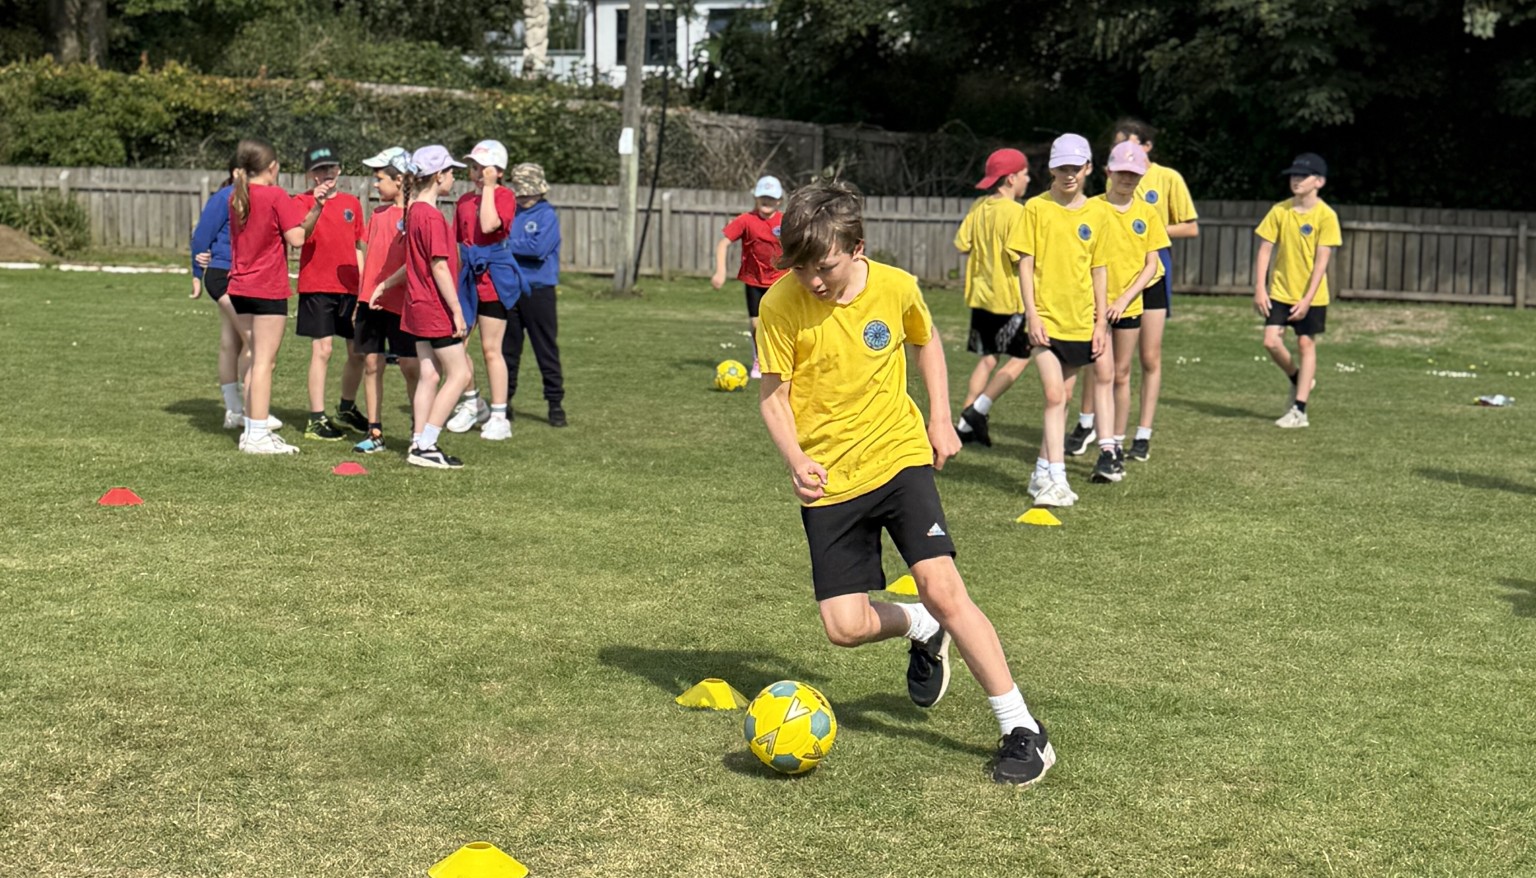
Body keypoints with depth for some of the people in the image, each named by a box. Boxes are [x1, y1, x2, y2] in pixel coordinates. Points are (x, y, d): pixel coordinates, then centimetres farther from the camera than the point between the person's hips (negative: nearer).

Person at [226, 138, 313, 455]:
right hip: (268, 289, -7)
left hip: (240, 288, 7)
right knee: (265, 362, -4)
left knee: (257, 361, 16)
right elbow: (296, 239, -16)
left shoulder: (236, 197, 11)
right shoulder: (276, 196, -11)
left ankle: (252, 430, 18)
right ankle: (258, 436, -4)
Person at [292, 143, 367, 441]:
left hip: (350, 287, 5)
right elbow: (300, 235, -22)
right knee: (321, 350, -7)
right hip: (316, 287, -5)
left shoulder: (352, 202, 9)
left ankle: (347, 409, 30)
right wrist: (317, 207, -36)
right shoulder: (303, 202, -3)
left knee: (358, 351, 9)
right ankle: (317, 419, -2)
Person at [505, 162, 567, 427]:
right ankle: (504, 401, 20)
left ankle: (555, 403, 5)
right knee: (507, 348, 11)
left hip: (538, 290, -5)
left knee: (546, 349, -1)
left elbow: (539, 247, -19)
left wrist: (507, 245, -12)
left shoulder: (547, 215, -5)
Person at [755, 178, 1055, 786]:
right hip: (829, 480, 1)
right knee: (845, 627, -4)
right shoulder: (781, 306, -13)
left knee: (942, 588, -16)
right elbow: (773, 393, -4)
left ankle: (1023, 730, -7)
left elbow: (926, 340, 14)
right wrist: (796, 460, -20)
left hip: (898, 457, -1)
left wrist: (941, 418, 7)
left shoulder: (896, 288, -9)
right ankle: (923, 630, 31)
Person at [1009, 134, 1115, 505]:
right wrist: (1032, 314, -10)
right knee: (1055, 396, -10)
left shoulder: (1097, 213, 5)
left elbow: (1099, 269, 9)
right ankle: (1056, 480, -9)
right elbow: (1025, 263, -3)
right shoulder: (1037, 207, -3)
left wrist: (1101, 322, 6)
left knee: (1062, 397, 10)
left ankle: (1044, 471, 20)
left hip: (1081, 320, 3)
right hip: (1046, 318, -3)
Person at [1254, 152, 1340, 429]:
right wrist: (1259, 289, -7)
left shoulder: (1325, 215, -10)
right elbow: (1264, 251, 1)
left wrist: (1307, 299, -17)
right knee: (1271, 341, -6)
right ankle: (1298, 380, 23)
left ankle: (1299, 410, 3)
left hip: (1311, 295, -3)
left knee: (1306, 344, 0)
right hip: (1280, 291, 3)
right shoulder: (1279, 211, -1)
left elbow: (1321, 260, -12)